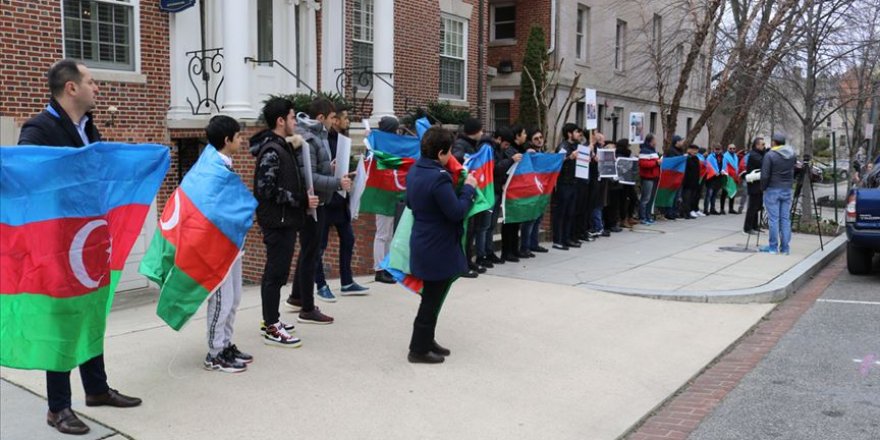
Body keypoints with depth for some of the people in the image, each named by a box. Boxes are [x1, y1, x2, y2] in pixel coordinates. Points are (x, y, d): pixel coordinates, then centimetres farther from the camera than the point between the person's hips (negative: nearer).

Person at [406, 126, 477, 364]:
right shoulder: (439, 177, -25)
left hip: (423, 244, 9)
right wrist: (469, 188, -10)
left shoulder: (414, 171, 4)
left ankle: (426, 340, 33)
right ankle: (418, 349, 14)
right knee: (432, 300, 4)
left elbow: (410, 202, 18)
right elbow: (457, 212, -21)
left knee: (431, 297, 21)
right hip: (438, 249, -9)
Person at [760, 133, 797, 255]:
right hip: (787, 190, 5)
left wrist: (763, 188, 0)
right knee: (786, 219, 8)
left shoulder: (770, 155, -13)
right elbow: (794, 169, 11)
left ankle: (773, 247, 4)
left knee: (774, 219, 0)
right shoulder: (792, 154, 5)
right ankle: (785, 247, 11)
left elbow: (765, 175, -14)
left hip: (773, 190, -5)